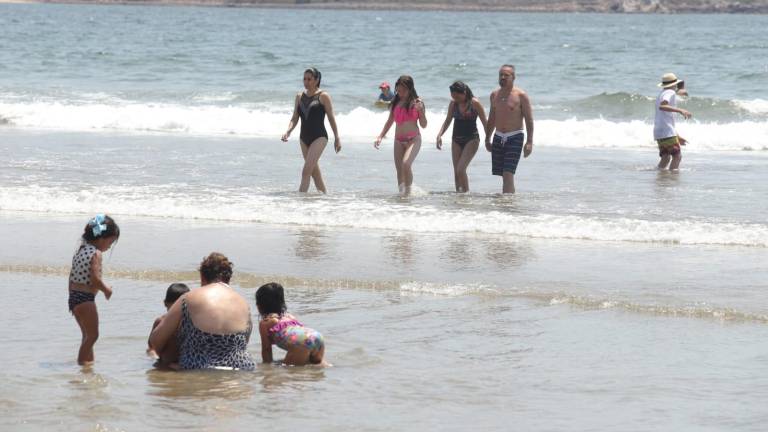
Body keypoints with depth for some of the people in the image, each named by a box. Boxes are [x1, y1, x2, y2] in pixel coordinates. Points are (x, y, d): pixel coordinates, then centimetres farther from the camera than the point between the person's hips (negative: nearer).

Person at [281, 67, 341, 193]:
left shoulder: (323, 96, -5)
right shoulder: (299, 97, 9)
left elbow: (331, 118, -2)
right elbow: (294, 118, 8)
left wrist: (337, 138, -1)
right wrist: (288, 131, -11)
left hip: (319, 137, -6)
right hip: (304, 138, 6)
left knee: (306, 171, -17)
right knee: (315, 173, 14)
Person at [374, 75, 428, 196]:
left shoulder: (416, 103, -3)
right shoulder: (395, 103, 9)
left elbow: (424, 125, -3)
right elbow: (389, 122, 18)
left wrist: (420, 110, -18)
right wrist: (380, 136, 8)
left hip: (413, 139, -5)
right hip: (398, 140, 5)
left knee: (406, 164, -25)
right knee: (399, 170, 4)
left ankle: (408, 191, -14)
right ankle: (401, 192, 14)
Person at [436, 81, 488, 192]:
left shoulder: (475, 103, -11)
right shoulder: (453, 103, 3)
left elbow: (485, 122, -7)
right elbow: (447, 121, 10)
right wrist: (439, 135, -4)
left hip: (471, 139, -6)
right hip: (456, 140, 6)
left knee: (461, 169, -17)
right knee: (456, 172, 4)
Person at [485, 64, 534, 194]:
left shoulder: (521, 95, -7)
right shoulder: (494, 94, 10)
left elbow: (529, 120, -7)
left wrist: (529, 142, -14)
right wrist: (487, 139, 21)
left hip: (515, 138, -6)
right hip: (498, 138, 6)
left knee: (508, 174, -15)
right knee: (504, 175, 7)